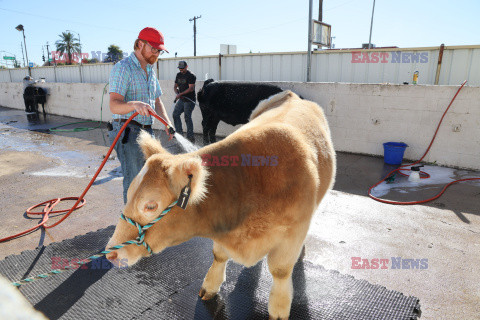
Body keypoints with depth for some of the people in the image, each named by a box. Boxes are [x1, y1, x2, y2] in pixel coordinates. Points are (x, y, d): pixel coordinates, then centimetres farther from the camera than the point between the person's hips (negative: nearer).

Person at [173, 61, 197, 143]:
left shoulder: (191, 76, -11)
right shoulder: (178, 75, 13)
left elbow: (191, 88, -19)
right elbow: (175, 86, 17)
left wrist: (180, 94, -21)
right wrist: (177, 93, -4)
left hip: (189, 100, -8)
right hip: (181, 99, 8)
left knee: (187, 117, -9)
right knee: (175, 114, 1)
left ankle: (190, 137, -1)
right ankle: (179, 132, 12)